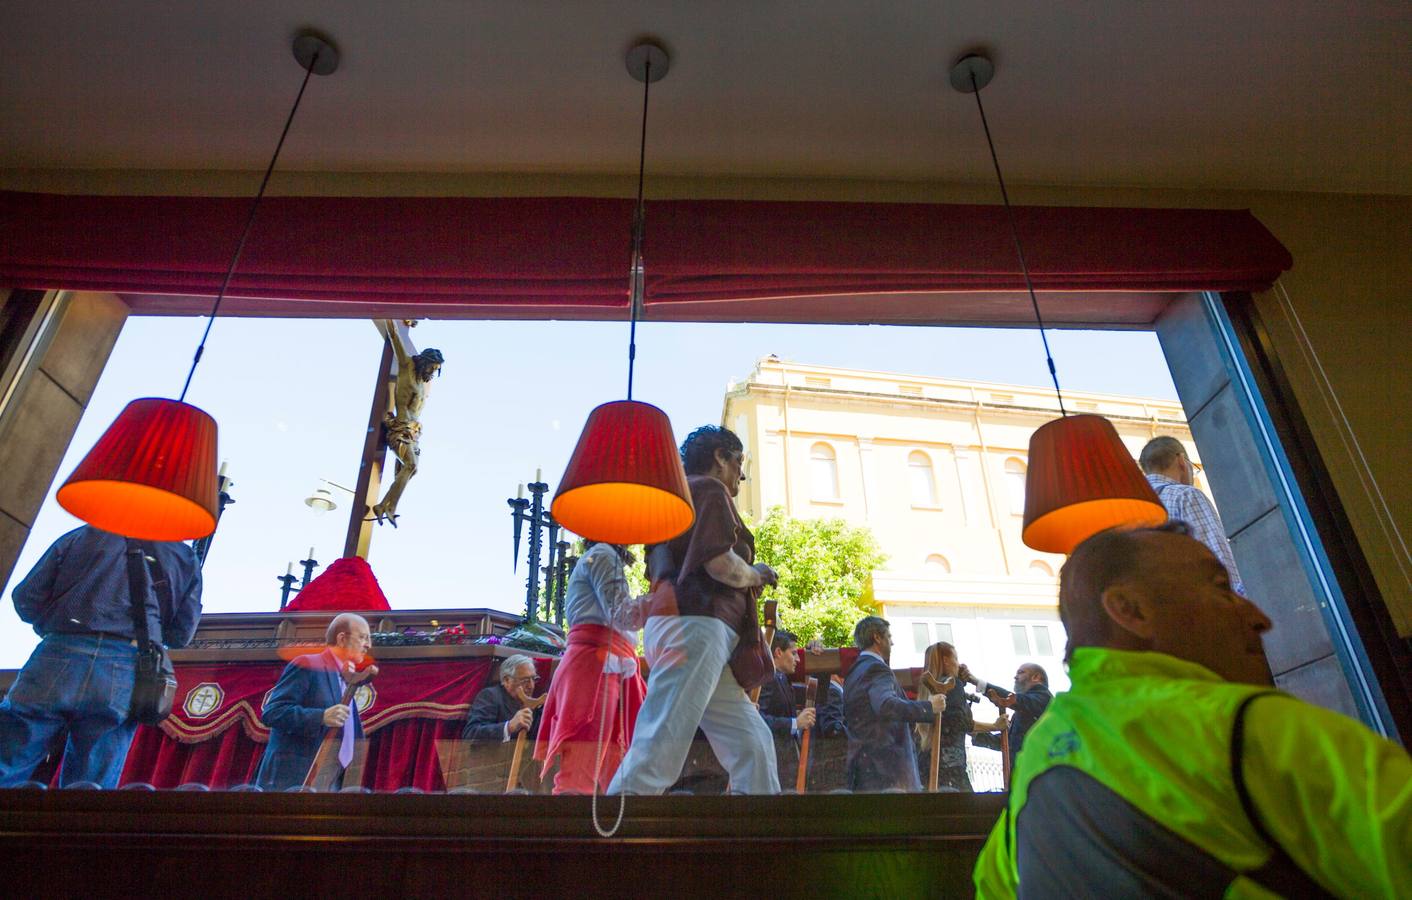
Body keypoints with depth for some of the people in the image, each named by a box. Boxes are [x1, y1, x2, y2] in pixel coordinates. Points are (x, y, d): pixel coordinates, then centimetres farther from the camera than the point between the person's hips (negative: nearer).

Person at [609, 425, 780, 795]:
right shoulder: (709, 489, 1)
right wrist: (755, 575, 7)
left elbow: (659, 569, 28)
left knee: (752, 744, 6)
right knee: (659, 752, -17)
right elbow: (720, 562, -14)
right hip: (695, 626, -10)